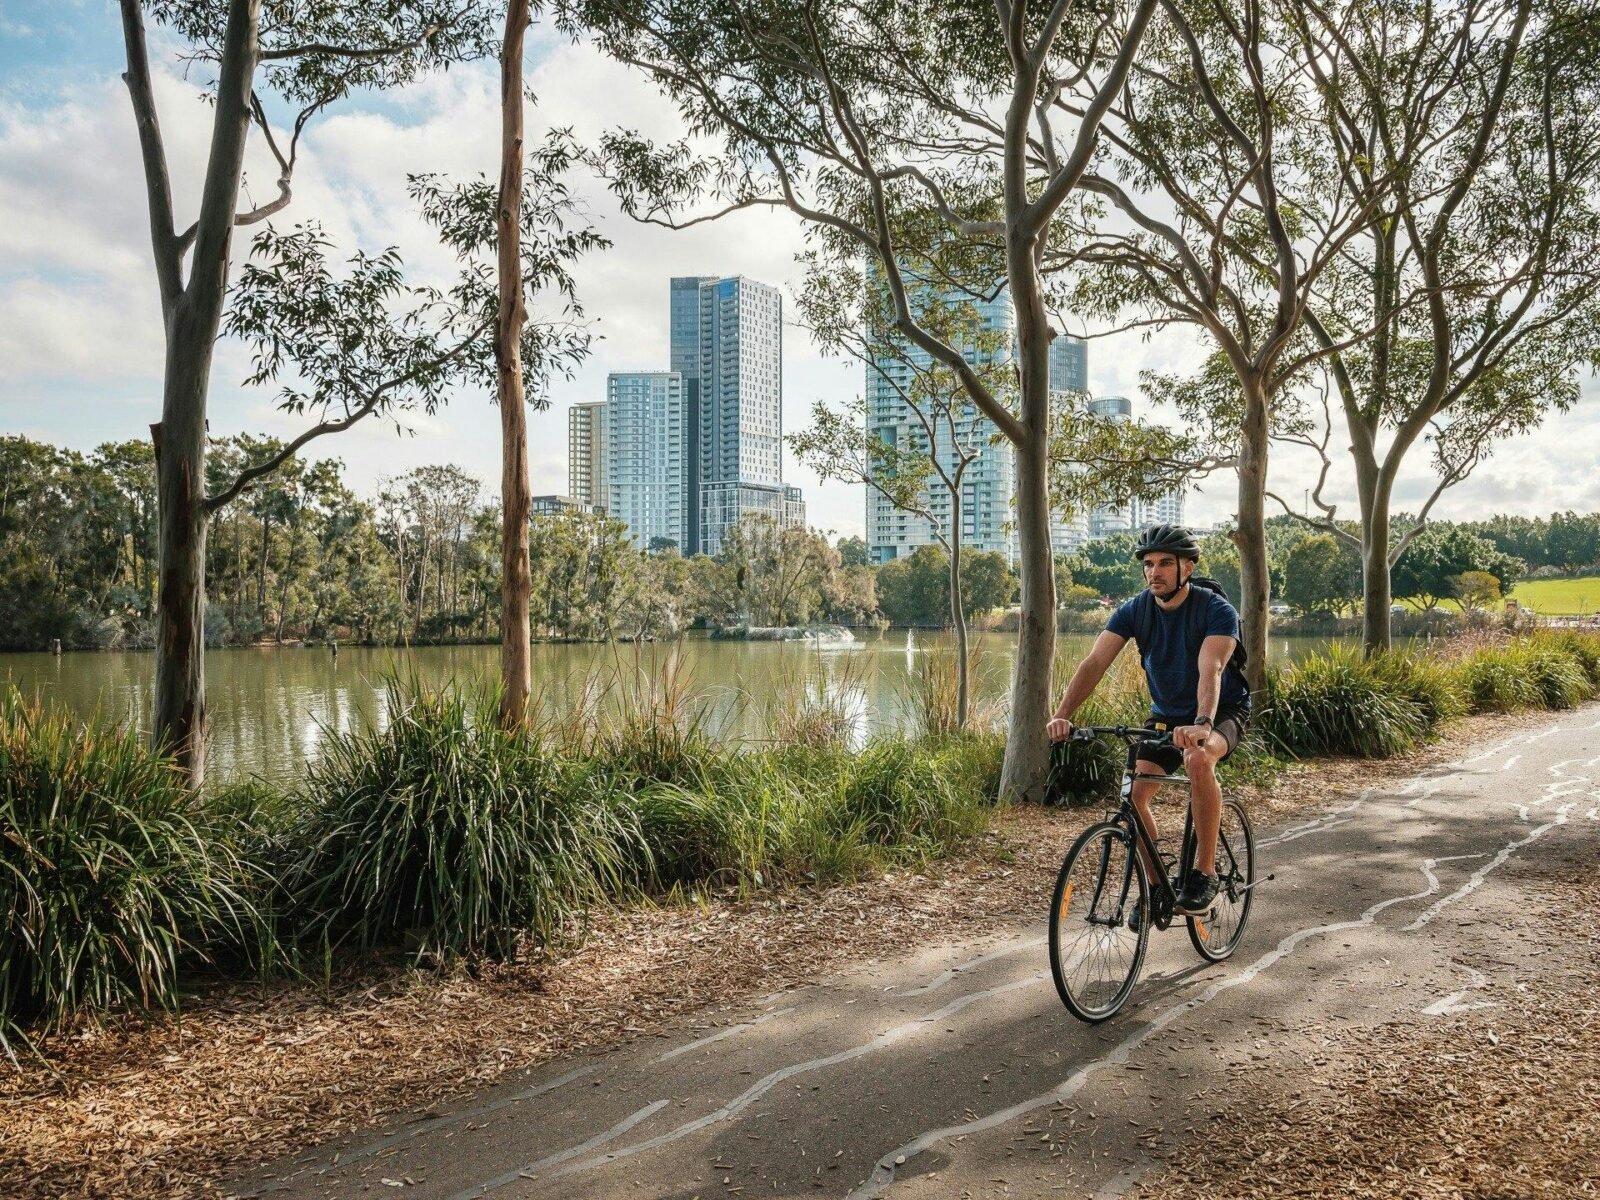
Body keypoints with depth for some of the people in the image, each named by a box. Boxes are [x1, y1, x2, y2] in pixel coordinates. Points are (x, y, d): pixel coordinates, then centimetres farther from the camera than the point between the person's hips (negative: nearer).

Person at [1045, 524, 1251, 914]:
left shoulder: (1216, 610, -22)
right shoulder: (1134, 611, -12)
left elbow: (1210, 670, -38)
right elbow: (1094, 662, -23)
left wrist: (1202, 724, -57)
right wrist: (1062, 715, -39)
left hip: (1223, 711, -4)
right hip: (1167, 714, 5)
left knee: (1198, 759, -37)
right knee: (1134, 793, -15)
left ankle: (1204, 873, -22)